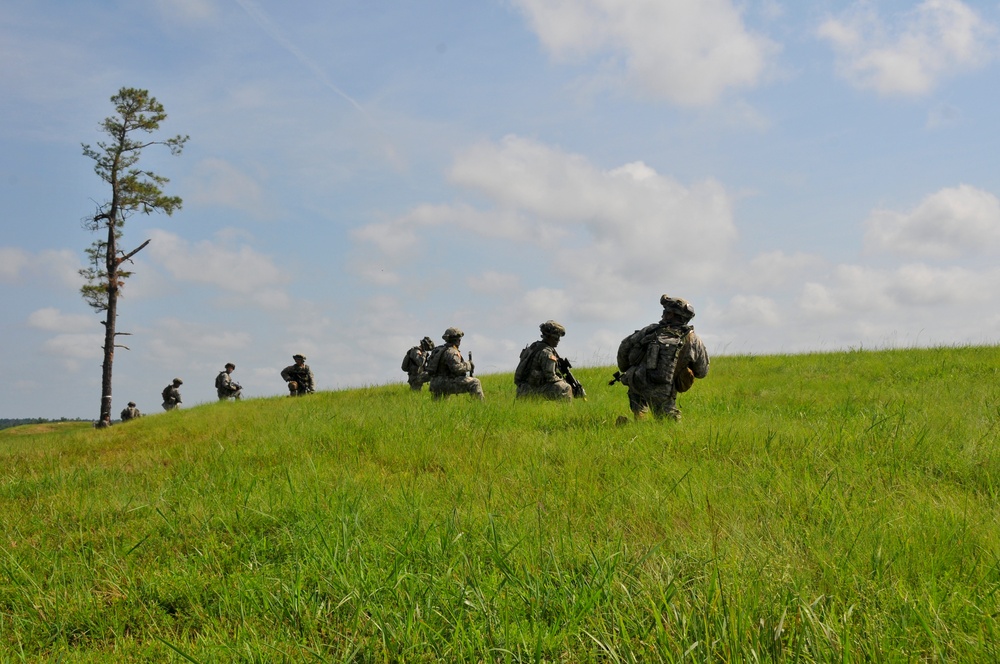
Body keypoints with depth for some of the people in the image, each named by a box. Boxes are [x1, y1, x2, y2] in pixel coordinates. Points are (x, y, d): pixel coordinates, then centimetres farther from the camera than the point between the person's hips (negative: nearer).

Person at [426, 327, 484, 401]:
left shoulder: (440, 350, 19)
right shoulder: (451, 352, -12)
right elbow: (457, 367, -24)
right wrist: (468, 365, -9)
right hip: (445, 383, -10)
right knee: (475, 383, -15)